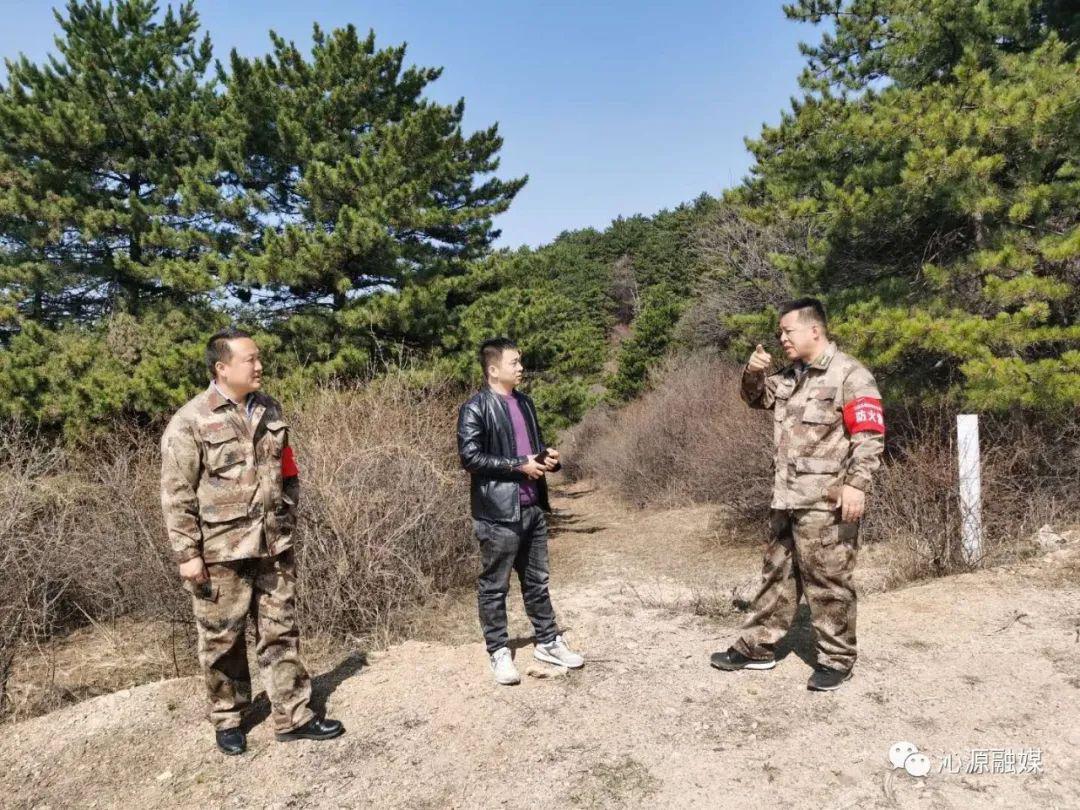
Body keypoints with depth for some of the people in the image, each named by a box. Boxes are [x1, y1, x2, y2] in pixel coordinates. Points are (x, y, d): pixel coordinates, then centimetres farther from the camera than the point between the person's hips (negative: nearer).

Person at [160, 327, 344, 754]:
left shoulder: (270, 411, 7)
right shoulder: (190, 422, -11)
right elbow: (177, 495, -10)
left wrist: (288, 520, 14)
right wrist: (187, 554, -11)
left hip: (273, 545, 5)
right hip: (220, 550, -4)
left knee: (281, 632, 10)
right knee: (222, 639, 11)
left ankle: (293, 716, 21)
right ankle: (227, 719, 30)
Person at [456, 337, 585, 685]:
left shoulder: (525, 402, 13)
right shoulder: (475, 409, -11)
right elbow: (470, 457, -19)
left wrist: (549, 456, 2)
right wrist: (520, 465, -19)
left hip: (533, 507, 7)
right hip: (498, 512, -7)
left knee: (537, 582, 17)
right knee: (494, 587, 6)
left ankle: (548, 642, 30)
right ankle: (499, 652, 20)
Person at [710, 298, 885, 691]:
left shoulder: (850, 374, -9)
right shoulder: (790, 376, 14)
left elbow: (869, 435, -14)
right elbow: (756, 398, 28)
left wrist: (855, 483, -22)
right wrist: (754, 372, 7)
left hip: (826, 501, -8)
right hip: (787, 497, 8)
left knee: (827, 581, 0)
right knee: (777, 573, 15)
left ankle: (836, 659, 16)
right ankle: (757, 647, 26)